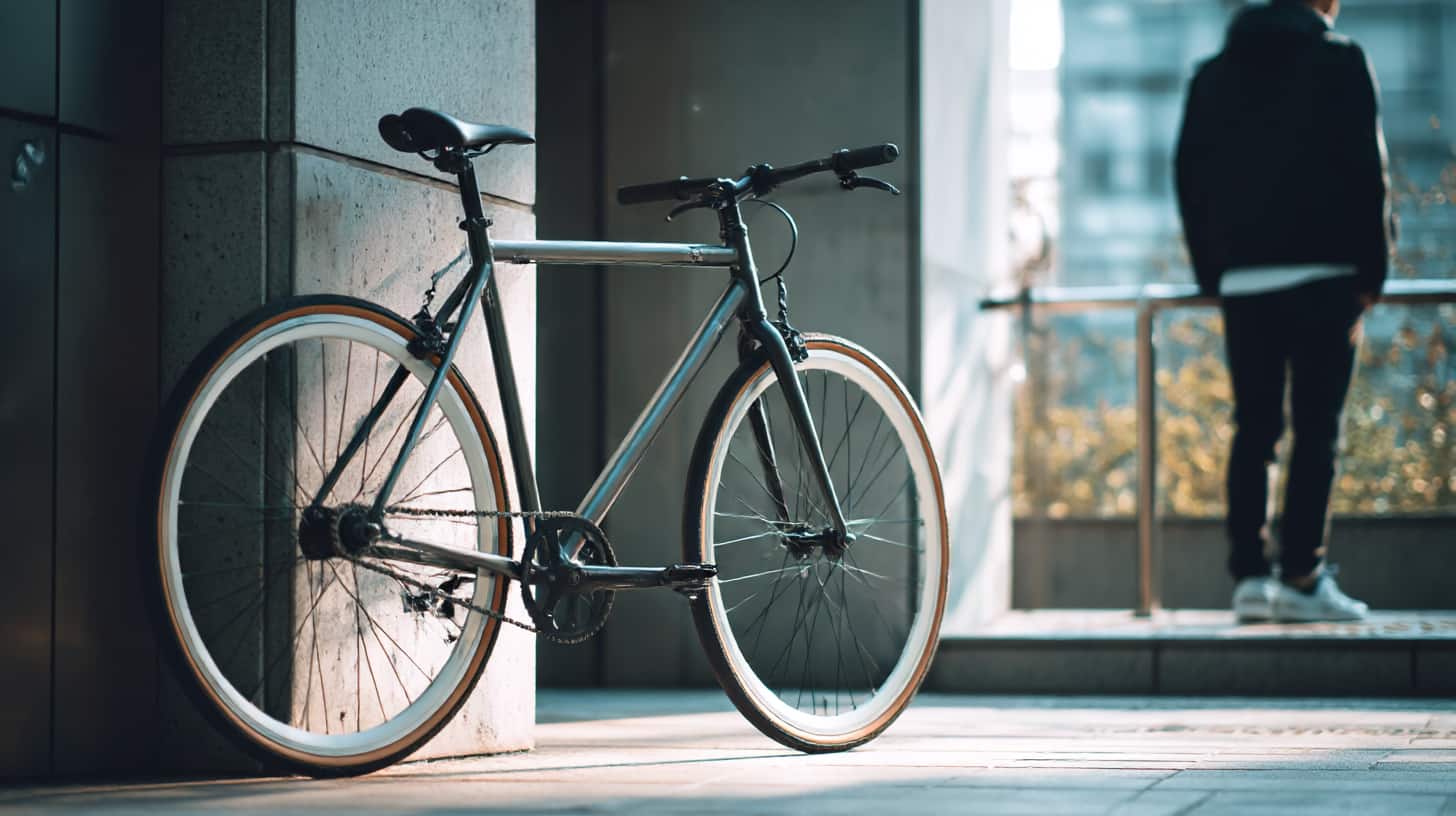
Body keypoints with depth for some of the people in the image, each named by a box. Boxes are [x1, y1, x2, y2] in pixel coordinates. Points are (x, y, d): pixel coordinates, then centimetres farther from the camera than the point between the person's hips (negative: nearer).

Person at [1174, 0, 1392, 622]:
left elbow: (1189, 176, 12)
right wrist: (1372, 270, 2)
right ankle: (1301, 578, -6)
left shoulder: (1213, 74, 12)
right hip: (1322, 273, -4)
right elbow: (1367, 169, -5)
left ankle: (1249, 577, 2)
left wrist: (1212, 273, 16)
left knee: (1253, 430, 6)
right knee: (1316, 431, -2)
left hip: (1242, 280, 4)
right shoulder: (1339, 63, -2)